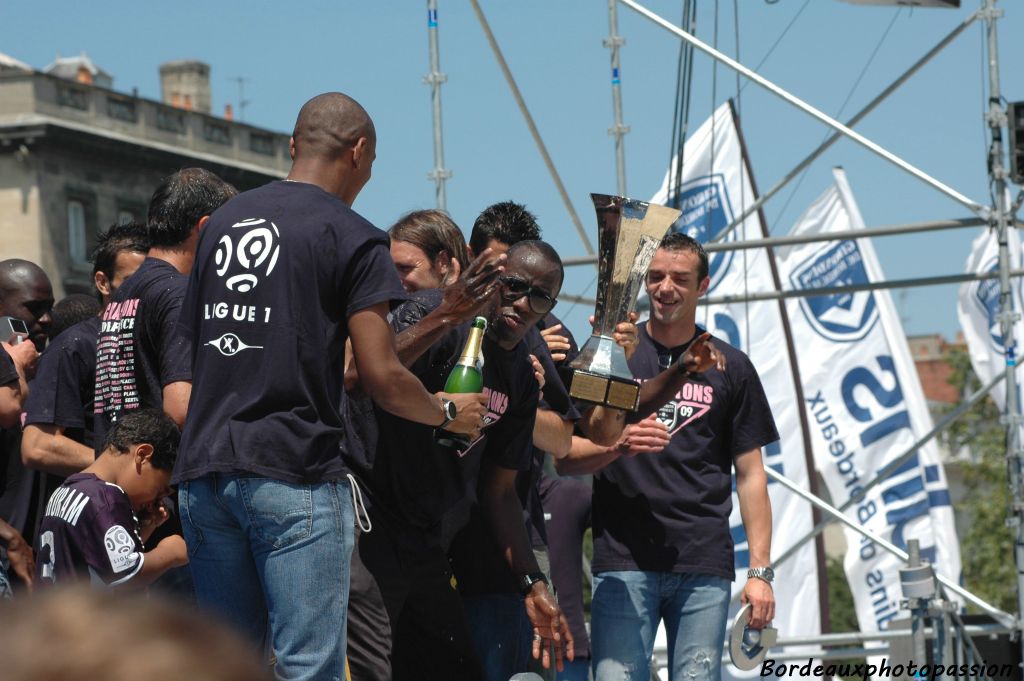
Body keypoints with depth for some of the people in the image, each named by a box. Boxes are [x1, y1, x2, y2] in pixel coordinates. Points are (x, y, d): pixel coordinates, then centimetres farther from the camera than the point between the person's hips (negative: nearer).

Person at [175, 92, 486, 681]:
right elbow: (383, 378, -7)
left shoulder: (223, 223, 16)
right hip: (294, 476, -6)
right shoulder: (352, 237, -3)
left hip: (205, 470, 7)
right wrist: (450, 412, 11)